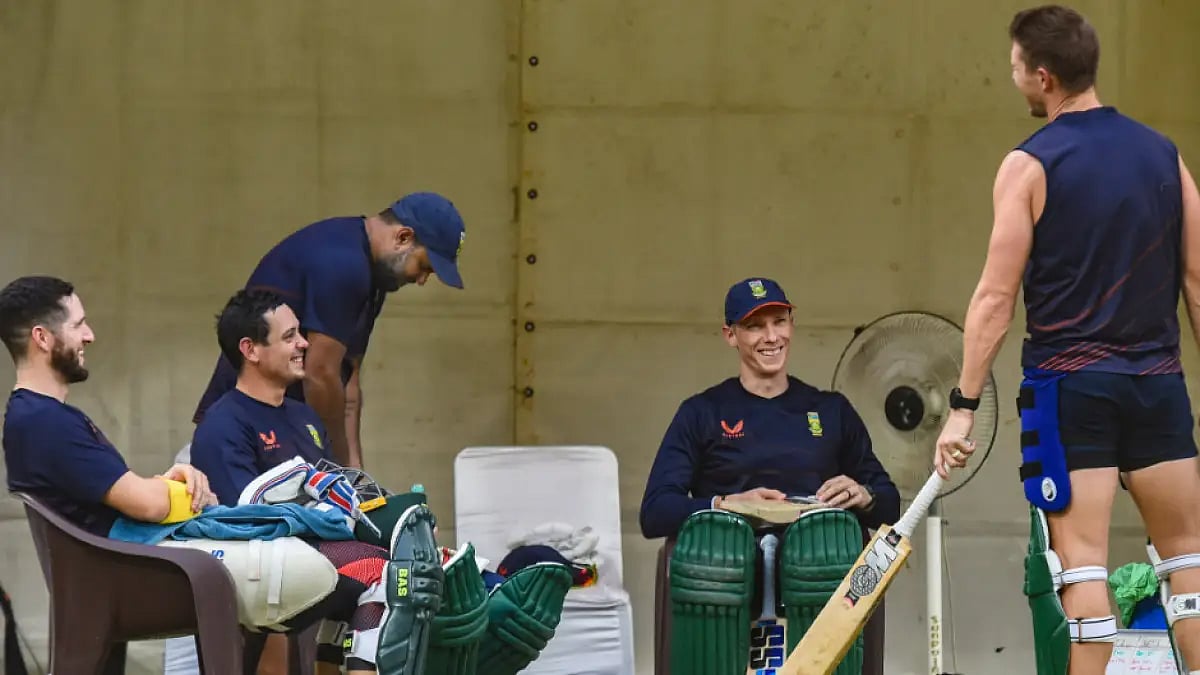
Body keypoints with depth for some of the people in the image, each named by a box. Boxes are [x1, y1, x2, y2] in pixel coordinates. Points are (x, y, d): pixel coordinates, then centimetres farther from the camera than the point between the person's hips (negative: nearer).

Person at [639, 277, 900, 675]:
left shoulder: (831, 411, 24)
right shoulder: (702, 413, 18)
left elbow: (890, 506, 22)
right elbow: (655, 513, 6)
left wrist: (864, 496, -3)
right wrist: (727, 505, -12)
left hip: (813, 564, 1)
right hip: (730, 560, -1)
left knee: (834, 529, -36)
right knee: (705, 533, -38)